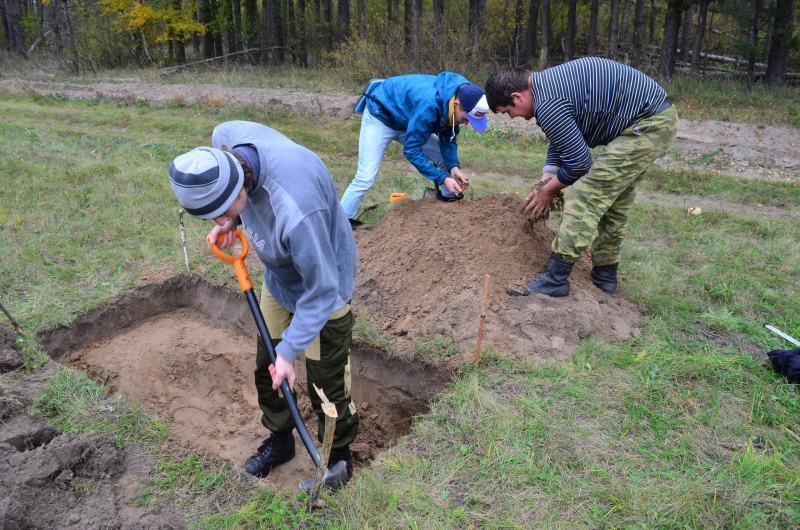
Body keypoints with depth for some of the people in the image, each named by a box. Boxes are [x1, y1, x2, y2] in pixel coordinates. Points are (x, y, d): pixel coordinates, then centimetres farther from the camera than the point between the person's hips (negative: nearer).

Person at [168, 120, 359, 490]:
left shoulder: (295, 211, -45)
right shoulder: (223, 141, -24)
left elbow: (321, 291, -31)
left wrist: (289, 351, -22)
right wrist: (230, 222, -9)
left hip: (322, 285, -7)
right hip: (279, 278, 7)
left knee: (326, 384, 5)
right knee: (266, 369, 18)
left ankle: (338, 454, 33)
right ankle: (279, 439, 43)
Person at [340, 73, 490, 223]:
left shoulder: (458, 97, -16)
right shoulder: (429, 104, -40)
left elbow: (448, 138, -3)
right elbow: (411, 149, -33)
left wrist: (454, 167, -20)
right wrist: (443, 178, -33)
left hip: (407, 120, 8)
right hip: (380, 116, -7)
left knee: (447, 159, 1)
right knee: (365, 177, -17)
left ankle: (450, 198, 22)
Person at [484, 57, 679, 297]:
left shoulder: (547, 105, -22)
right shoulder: (547, 84, 10)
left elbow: (578, 161, -17)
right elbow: (561, 140, 21)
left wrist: (549, 190, -1)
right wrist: (546, 180, 10)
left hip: (648, 124, -11)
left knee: (586, 195, -12)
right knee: (613, 200, 16)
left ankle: (555, 279, -8)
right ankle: (605, 276, 26)